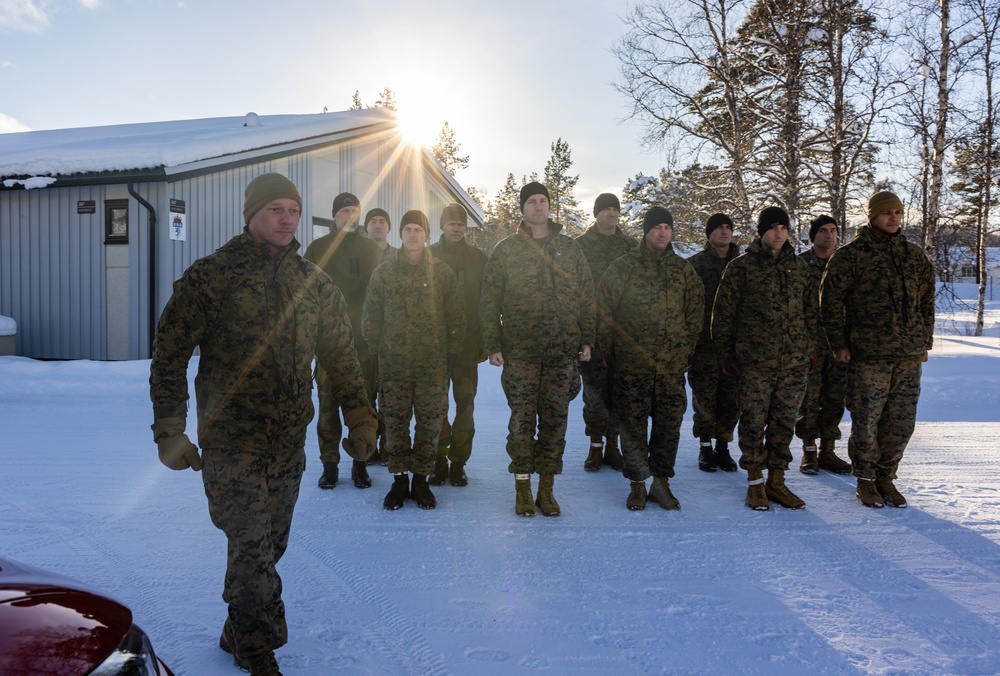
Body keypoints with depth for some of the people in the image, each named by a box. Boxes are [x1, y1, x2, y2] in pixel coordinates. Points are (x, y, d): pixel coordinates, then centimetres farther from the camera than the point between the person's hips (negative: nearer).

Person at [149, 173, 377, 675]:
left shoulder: (314, 284, 8)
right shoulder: (210, 276, -6)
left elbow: (341, 357, 14)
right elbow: (169, 355, -5)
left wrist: (360, 418, 9)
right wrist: (170, 432, -9)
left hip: (289, 440, 5)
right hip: (230, 439, -4)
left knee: (269, 544, 15)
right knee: (252, 546, -6)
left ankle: (239, 633, 36)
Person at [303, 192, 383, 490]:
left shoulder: (372, 249, 11)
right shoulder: (318, 248, 7)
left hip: (365, 339, 1)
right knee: (328, 403, 2)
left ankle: (360, 463, 13)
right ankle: (330, 464, 12)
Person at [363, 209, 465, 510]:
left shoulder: (442, 272, 5)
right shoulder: (384, 272, 7)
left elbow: (455, 318, 6)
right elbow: (371, 318, 9)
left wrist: (450, 354, 1)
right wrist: (378, 353, 3)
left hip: (433, 364, 0)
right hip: (393, 364, 1)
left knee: (430, 422, 3)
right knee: (395, 422, 3)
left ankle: (420, 479, 17)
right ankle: (399, 480, 16)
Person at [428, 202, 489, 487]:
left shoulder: (478, 258, 7)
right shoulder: (428, 256, 5)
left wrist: (485, 342, 0)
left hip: (468, 342, 0)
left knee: (465, 402, 2)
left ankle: (458, 461, 11)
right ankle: (439, 460, 13)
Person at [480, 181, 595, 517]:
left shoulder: (570, 248, 11)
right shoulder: (505, 250, 5)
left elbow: (586, 297, 12)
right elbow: (489, 301, 3)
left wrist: (586, 339, 5)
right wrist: (493, 344, -4)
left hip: (563, 349, 2)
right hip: (520, 350, -2)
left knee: (555, 418, 6)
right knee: (522, 418, 1)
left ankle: (546, 488, 16)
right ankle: (522, 489, 12)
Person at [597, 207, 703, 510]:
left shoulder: (683, 269, 10)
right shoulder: (623, 267, 0)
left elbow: (695, 311, 17)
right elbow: (604, 308, 1)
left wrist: (687, 346, 10)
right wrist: (611, 346, -1)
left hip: (672, 366, 3)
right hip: (632, 363, -3)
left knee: (669, 425, 6)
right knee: (633, 426, 1)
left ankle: (661, 483, 19)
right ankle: (637, 486, 14)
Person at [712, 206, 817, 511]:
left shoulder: (800, 267, 13)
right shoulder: (741, 266, 1)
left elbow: (811, 311, 19)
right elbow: (723, 312, 1)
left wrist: (810, 349, 14)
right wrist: (726, 351, -2)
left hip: (794, 362, 4)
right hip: (754, 362, -3)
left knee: (784, 422, 8)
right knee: (754, 421, 0)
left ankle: (776, 480, 20)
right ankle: (755, 482, 12)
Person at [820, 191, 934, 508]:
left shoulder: (915, 255, 12)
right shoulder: (851, 255, -3)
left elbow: (927, 301, 19)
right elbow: (830, 300, -4)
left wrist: (925, 342, 15)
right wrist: (839, 344, -5)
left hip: (909, 354, 5)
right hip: (868, 354, -4)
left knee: (902, 421, 8)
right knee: (866, 421, -1)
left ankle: (886, 478, 24)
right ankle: (866, 481, 17)